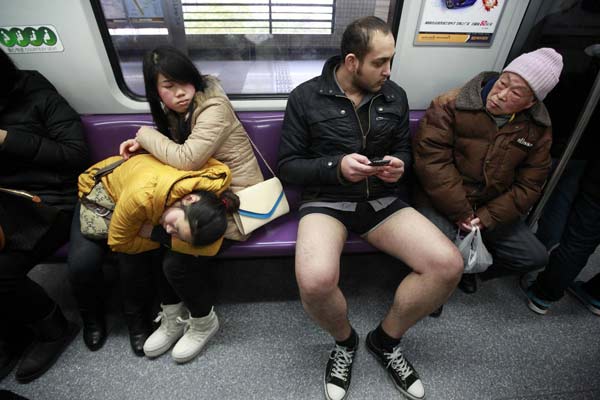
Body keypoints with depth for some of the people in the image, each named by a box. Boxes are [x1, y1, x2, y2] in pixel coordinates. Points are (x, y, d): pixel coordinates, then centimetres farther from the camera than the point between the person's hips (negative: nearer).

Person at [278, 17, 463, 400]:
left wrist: (399, 166, -8)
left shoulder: (395, 96, 8)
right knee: (315, 280, -33)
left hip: (382, 199, 4)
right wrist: (336, 167, -19)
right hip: (326, 199, -3)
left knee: (449, 264, -17)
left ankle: (386, 339, 11)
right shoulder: (306, 97, -3)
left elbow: (405, 151, 17)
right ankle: (345, 340, 6)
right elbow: (288, 164, -2)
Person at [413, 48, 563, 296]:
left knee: (536, 257, 3)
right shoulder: (451, 105, -15)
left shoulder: (538, 129, 1)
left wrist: (487, 218, -13)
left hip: (492, 208, 6)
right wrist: (461, 213, -20)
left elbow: (529, 185, 2)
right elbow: (431, 159, -21)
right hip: (442, 201, -5)